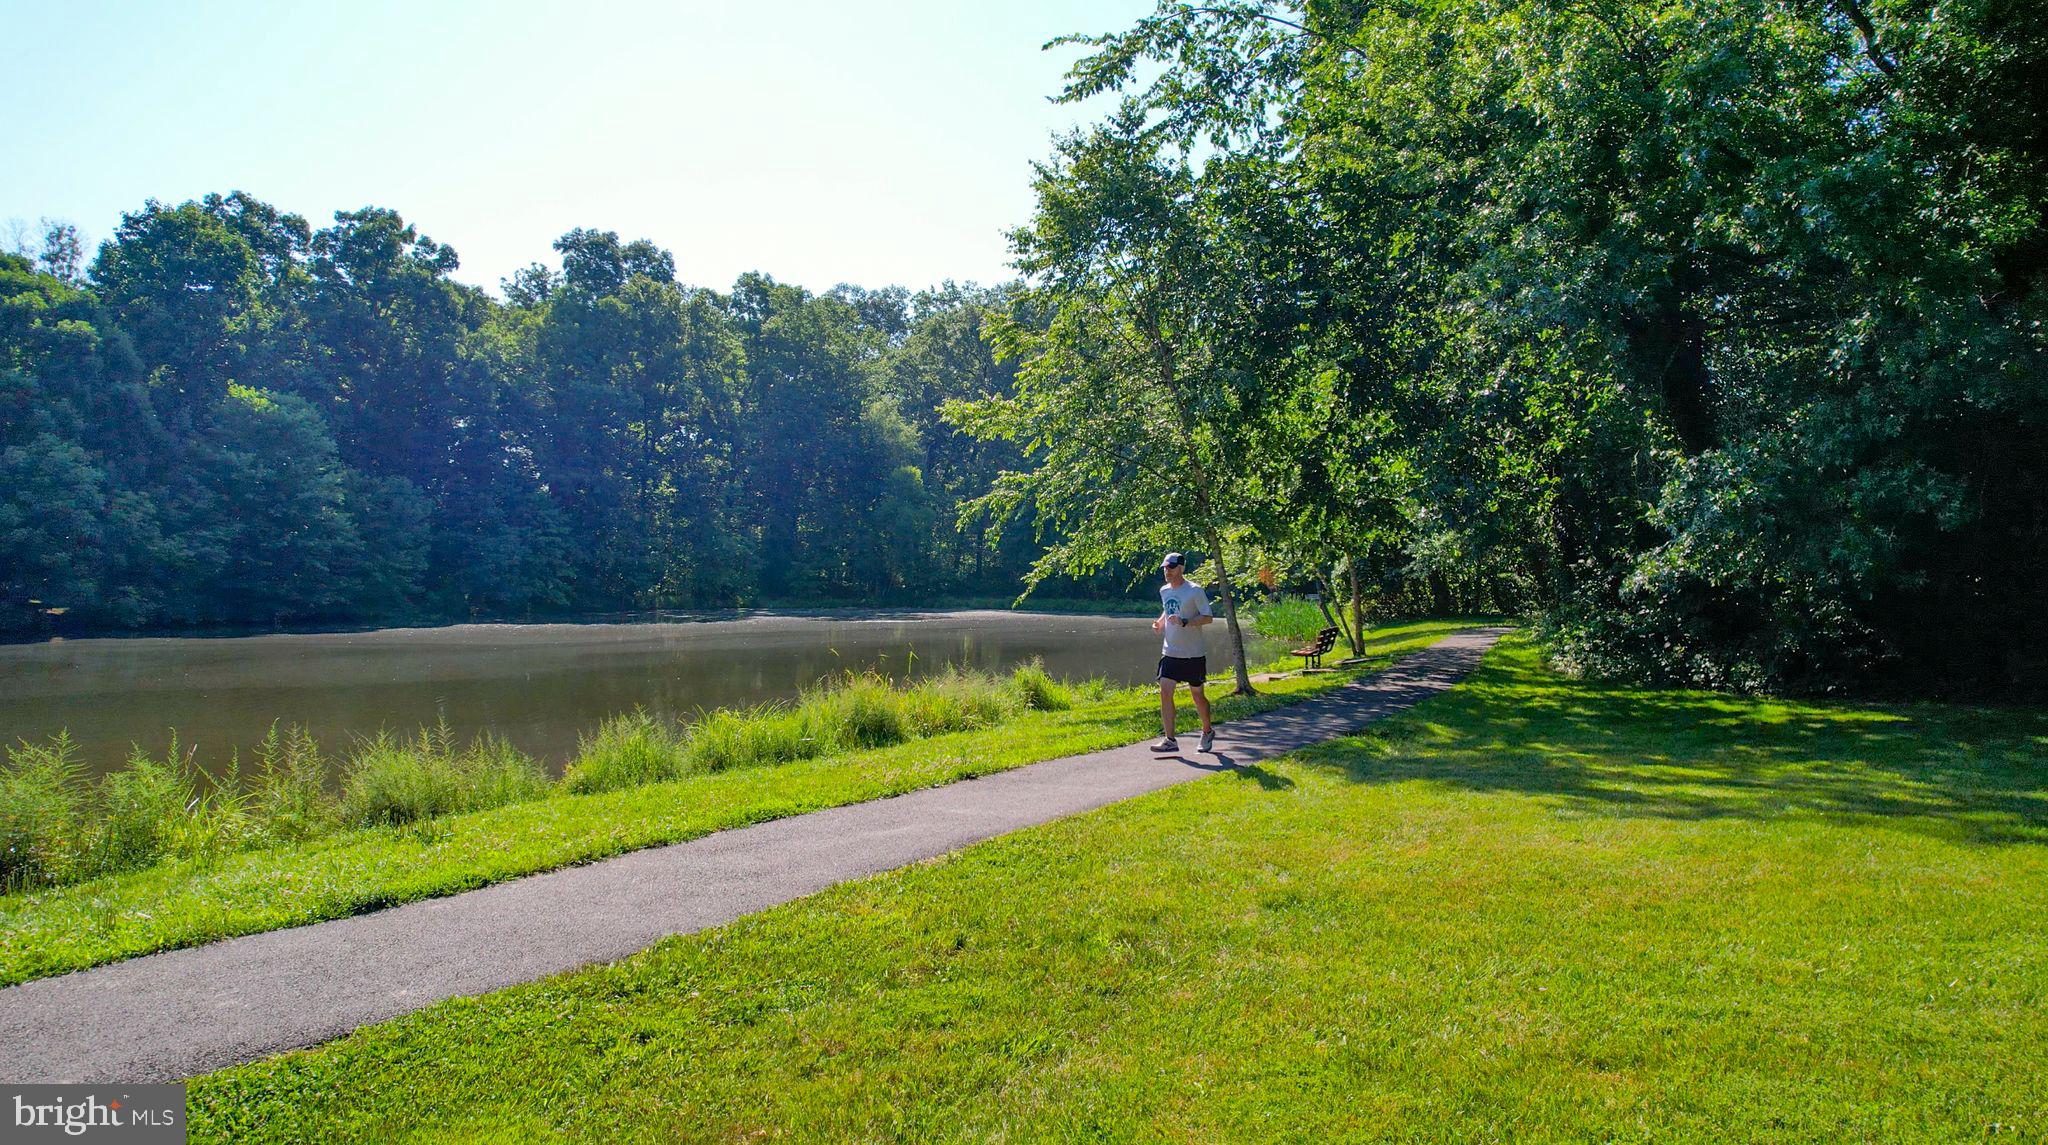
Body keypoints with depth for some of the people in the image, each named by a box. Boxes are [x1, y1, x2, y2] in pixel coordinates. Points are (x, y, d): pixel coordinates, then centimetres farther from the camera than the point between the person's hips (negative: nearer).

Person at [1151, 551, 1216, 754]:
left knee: (1198, 695, 7)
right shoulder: (1164, 591, 9)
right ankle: (1170, 741, -5)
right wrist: (1160, 623, 4)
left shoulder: (1195, 591, -11)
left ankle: (1207, 732, 31)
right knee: (1165, 692, -9)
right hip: (1170, 653, 5)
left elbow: (1208, 618, -13)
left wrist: (1184, 622, -26)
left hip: (1194, 654, -5)